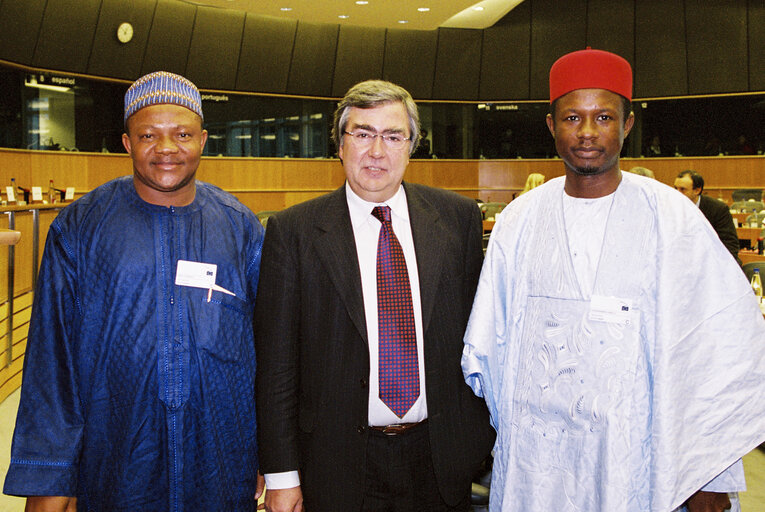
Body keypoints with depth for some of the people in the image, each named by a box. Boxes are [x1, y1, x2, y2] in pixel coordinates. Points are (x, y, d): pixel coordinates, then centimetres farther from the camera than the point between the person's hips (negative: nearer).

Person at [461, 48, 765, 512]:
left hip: (633, 455, -2)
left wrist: (711, 474, -10)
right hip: (532, 454, 2)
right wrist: (503, 431, 8)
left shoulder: (672, 217, -7)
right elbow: (488, 343, 8)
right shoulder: (520, 220, 1)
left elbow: (725, 347, -8)